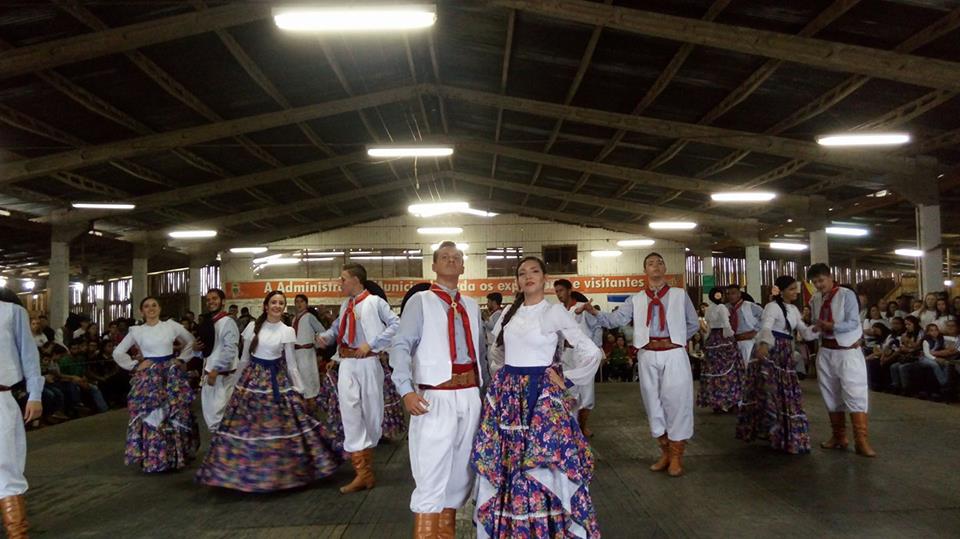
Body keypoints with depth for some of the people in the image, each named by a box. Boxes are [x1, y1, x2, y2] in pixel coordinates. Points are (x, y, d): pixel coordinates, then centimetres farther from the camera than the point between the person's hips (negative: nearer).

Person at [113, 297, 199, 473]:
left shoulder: (171, 326, 2)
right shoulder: (136, 331, 3)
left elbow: (191, 341, 13)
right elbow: (118, 353, 10)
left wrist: (182, 359, 4)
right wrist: (135, 365, 1)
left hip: (171, 374, 0)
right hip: (148, 377, 0)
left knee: (176, 413, 2)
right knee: (150, 415, -4)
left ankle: (176, 455, 14)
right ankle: (151, 457, 7)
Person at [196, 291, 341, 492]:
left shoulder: (287, 331, -2)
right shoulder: (252, 327, 3)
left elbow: (291, 363, 2)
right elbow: (244, 357, 10)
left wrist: (300, 389, -1)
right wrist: (237, 382, 12)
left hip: (277, 381, -1)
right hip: (252, 378, 2)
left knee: (279, 426, 0)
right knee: (246, 424, 2)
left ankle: (279, 471, 15)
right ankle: (245, 470, 17)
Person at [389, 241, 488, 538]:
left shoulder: (471, 305, 16)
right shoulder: (420, 301, 1)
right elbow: (401, 346, -8)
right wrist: (406, 390, -21)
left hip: (470, 397, 6)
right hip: (436, 397, -5)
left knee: (460, 472, 12)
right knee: (432, 475, -7)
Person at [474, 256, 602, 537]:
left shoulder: (555, 312, -7)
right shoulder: (510, 312, 10)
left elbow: (592, 353, -10)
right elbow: (496, 350, 26)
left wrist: (567, 379, -6)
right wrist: (501, 373, 13)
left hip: (540, 394, -5)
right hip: (506, 393, 5)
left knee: (542, 460, -5)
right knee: (502, 460, 8)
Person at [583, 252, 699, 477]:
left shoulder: (680, 295, 5)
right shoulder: (636, 300, 8)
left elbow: (694, 324, 13)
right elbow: (616, 319, -4)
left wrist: (676, 339, 5)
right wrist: (595, 313, -19)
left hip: (674, 354, -2)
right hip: (648, 356, 2)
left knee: (675, 402, -2)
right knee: (653, 403, 8)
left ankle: (676, 456, 12)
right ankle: (665, 452, 24)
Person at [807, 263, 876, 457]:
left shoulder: (847, 295, -11)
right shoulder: (815, 299, 5)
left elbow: (852, 323, -17)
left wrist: (831, 326, -31)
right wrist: (814, 329, -8)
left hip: (847, 351, -6)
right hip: (825, 351, 6)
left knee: (854, 395, -9)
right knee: (831, 396, 12)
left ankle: (862, 441, -6)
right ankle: (838, 437, 24)